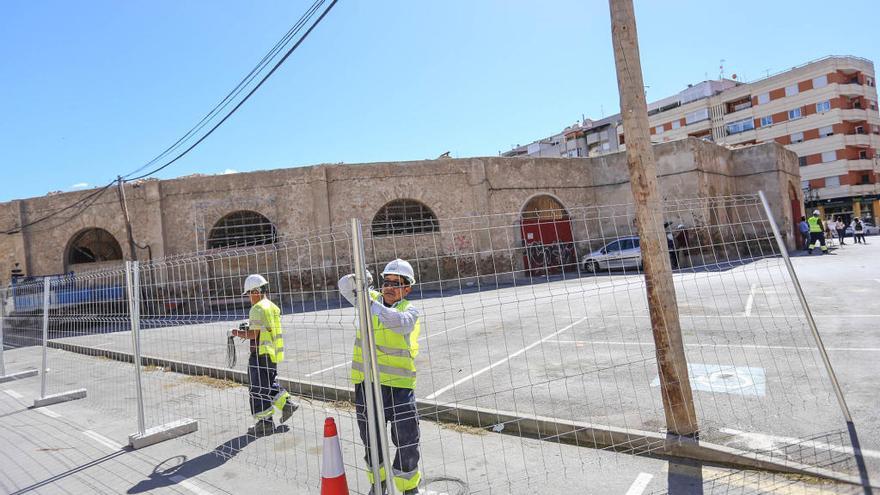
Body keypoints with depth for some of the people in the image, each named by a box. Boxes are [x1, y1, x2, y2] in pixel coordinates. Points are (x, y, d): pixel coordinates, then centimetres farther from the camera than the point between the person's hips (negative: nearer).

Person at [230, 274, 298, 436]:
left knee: (257, 388, 2)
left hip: (261, 354, -9)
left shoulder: (258, 309, -15)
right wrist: (248, 327, 15)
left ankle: (265, 423, 8)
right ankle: (287, 403, 16)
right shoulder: (273, 307, 12)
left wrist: (236, 332, -4)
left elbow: (254, 334, -18)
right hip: (273, 353, 9)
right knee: (270, 384, 23)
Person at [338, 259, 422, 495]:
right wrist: (357, 279, -22)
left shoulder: (410, 310, -5)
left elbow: (400, 322, -27)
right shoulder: (371, 298, 7)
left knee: (407, 441, 2)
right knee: (371, 439, 18)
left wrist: (371, 305, -36)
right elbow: (344, 287, 0)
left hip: (399, 385, -3)